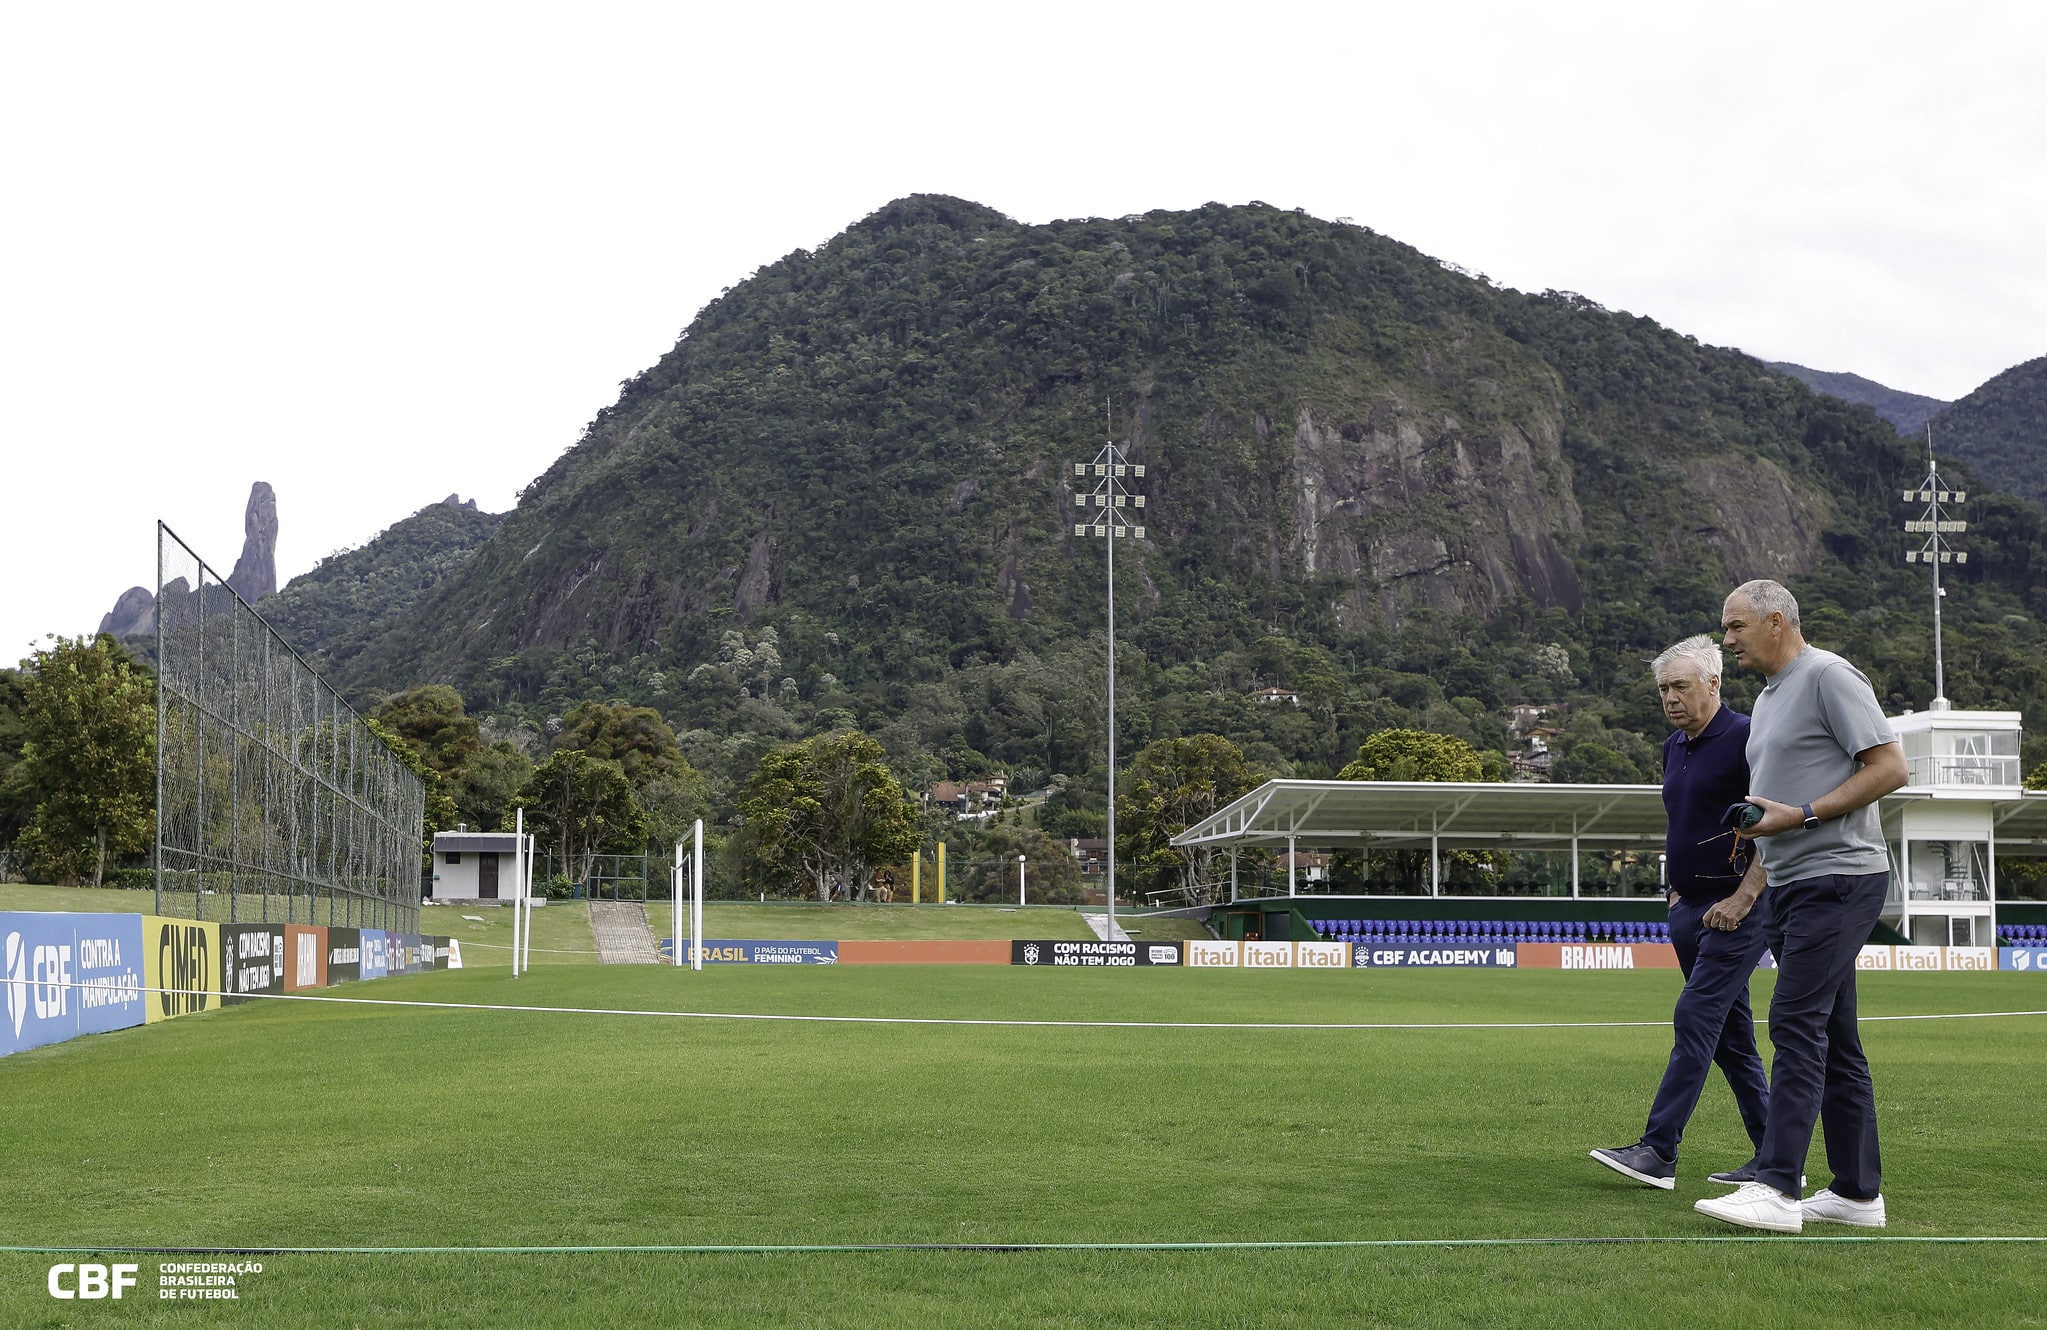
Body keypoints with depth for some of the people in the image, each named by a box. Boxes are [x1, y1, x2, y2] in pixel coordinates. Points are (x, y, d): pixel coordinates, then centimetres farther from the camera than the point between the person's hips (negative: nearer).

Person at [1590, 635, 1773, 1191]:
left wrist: (1743, 897, -19)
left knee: (1696, 1017, -14)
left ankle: (1658, 1150, -15)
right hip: (1692, 910, 9)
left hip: (1737, 909, -9)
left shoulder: (1746, 738, -12)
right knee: (1732, 1032, 9)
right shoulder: (1674, 748, 15)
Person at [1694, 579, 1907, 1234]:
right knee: (1832, 1039, 10)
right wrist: (1752, 823, 10)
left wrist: (1801, 815, -18)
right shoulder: (1768, 697, 21)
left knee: (1797, 1022, -16)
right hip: (1790, 884, 10)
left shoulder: (1829, 676, -8)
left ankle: (1775, 1189, -19)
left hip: (1838, 878, -10)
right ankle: (1858, 1192, 14)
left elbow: (1889, 767, -15)